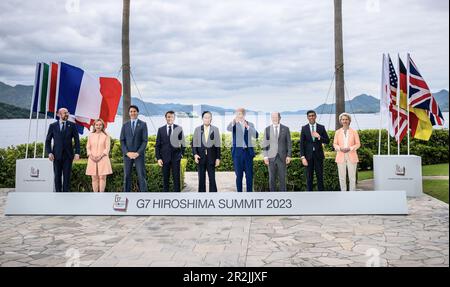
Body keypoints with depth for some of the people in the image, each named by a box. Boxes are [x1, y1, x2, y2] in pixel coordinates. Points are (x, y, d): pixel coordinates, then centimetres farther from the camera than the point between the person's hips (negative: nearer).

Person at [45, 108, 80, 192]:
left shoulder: (72, 125, 5)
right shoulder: (53, 126, 6)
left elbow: (76, 140, 3)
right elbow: (48, 141, 8)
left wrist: (77, 153, -7)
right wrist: (49, 152, -6)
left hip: (68, 155, 0)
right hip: (57, 155, 1)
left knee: (67, 176, 0)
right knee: (57, 176, 5)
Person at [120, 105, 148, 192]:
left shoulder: (143, 124, 3)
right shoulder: (125, 125, 10)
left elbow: (145, 140, -3)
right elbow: (122, 141, 6)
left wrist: (138, 153, -12)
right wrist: (127, 153, -8)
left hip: (139, 154, -2)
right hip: (127, 154, 2)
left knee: (141, 176, -4)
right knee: (127, 176, 3)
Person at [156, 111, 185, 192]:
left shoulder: (179, 129, 4)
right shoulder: (161, 130, 6)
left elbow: (182, 142, 9)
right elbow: (157, 145, 5)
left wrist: (182, 153, 2)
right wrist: (158, 158, -3)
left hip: (176, 157, -1)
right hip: (165, 157, 1)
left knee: (176, 178, 0)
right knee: (165, 178, 5)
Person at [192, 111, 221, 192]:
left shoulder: (215, 129, 3)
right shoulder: (197, 129, 6)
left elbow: (217, 145, 1)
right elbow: (194, 143, 6)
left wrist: (218, 158, -3)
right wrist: (195, 154, -8)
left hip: (211, 157, -1)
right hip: (200, 157, 1)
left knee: (212, 179, 0)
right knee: (201, 179, 6)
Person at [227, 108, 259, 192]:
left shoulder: (250, 124, 9)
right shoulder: (234, 124, 4)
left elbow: (256, 135, -7)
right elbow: (228, 129, -19)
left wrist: (247, 126, -20)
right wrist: (234, 121, -39)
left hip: (248, 152, 1)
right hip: (237, 153, -1)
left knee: (249, 175, 3)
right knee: (239, 175, 3)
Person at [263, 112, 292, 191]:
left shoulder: (285, 129, 3)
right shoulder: (267, 129, 4)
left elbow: (289, 143, 4)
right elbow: (265, 144, 3)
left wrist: (289, 155, -4)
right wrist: (265, 156, -5)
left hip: (282, 157, 0)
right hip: (271, 157, 0)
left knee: (282, 178, 1)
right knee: (272, 178, 2)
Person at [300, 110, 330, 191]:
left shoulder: (321, 127, 3)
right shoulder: (304, 128, 1)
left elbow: (327, 141, 2)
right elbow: (301, 144, -2)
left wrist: (319, 137, -16)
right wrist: (303, 157, -9)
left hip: (318, 155, 1)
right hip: (308, 155, -1)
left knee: (320, 176, 4)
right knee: (309, 177, 3)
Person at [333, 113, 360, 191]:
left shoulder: (354, 132, 5)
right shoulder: (337, 132, 9)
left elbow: (358, 144, 3)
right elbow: (334, 144, 8)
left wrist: (350, 148, -13)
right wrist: (340, 148, -13)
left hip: (351, 156, -1)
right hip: (341, 157, 1)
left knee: (352, 177, -2)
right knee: (342, 177, 2)